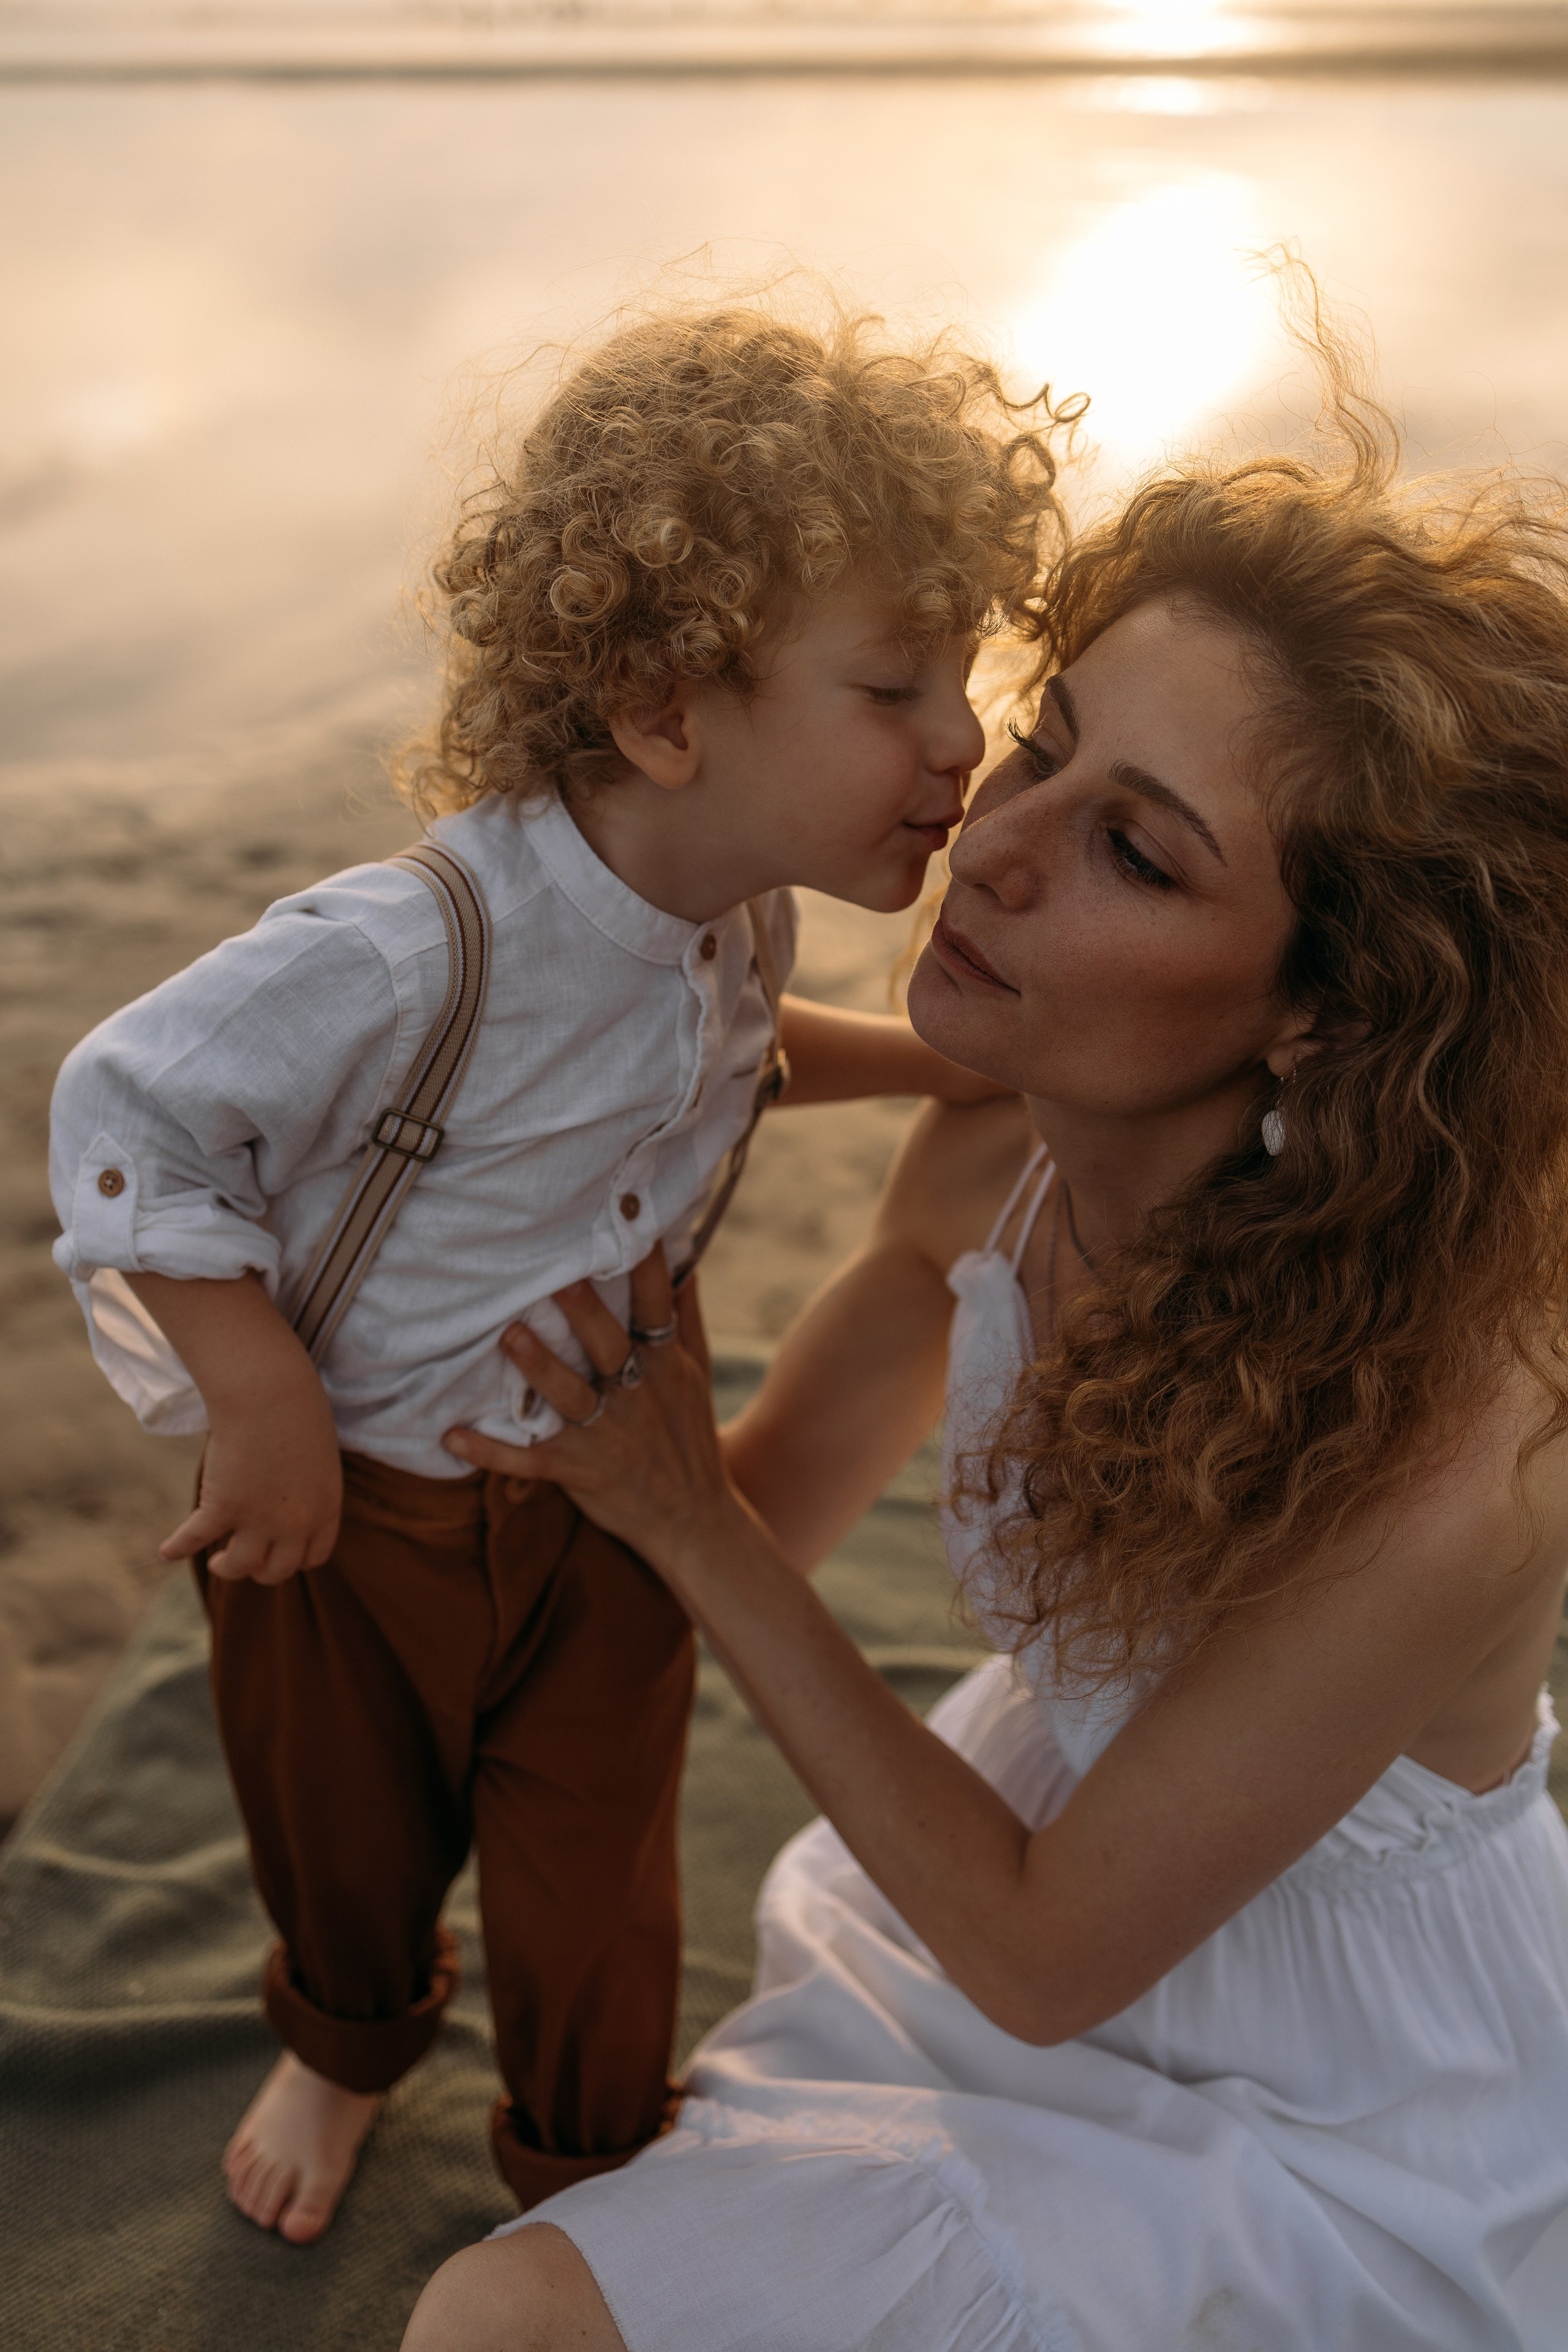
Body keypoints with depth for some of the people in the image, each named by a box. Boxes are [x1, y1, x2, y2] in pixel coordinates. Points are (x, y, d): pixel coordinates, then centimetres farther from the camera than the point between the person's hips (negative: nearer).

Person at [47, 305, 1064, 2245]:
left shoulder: (737, 907, -14)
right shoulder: (411, 954, -38)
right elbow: (127, 1105, -26)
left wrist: (909, 1055, -2)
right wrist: (266, 1402, -27)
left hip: (601, 1498, 4)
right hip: (345, 1501, -3)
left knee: (592, 1874, 17)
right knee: (340, 1825, 24)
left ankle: (587, 2160, 49)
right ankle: (344, 2042, 61)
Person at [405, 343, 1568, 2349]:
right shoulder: (992, 1167, -18)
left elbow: (1038, 1957, -22)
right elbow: (773, 1506, 0)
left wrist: (684, 1523, -22)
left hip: (1335, 2126, -5)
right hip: (1062, 1812, 5)